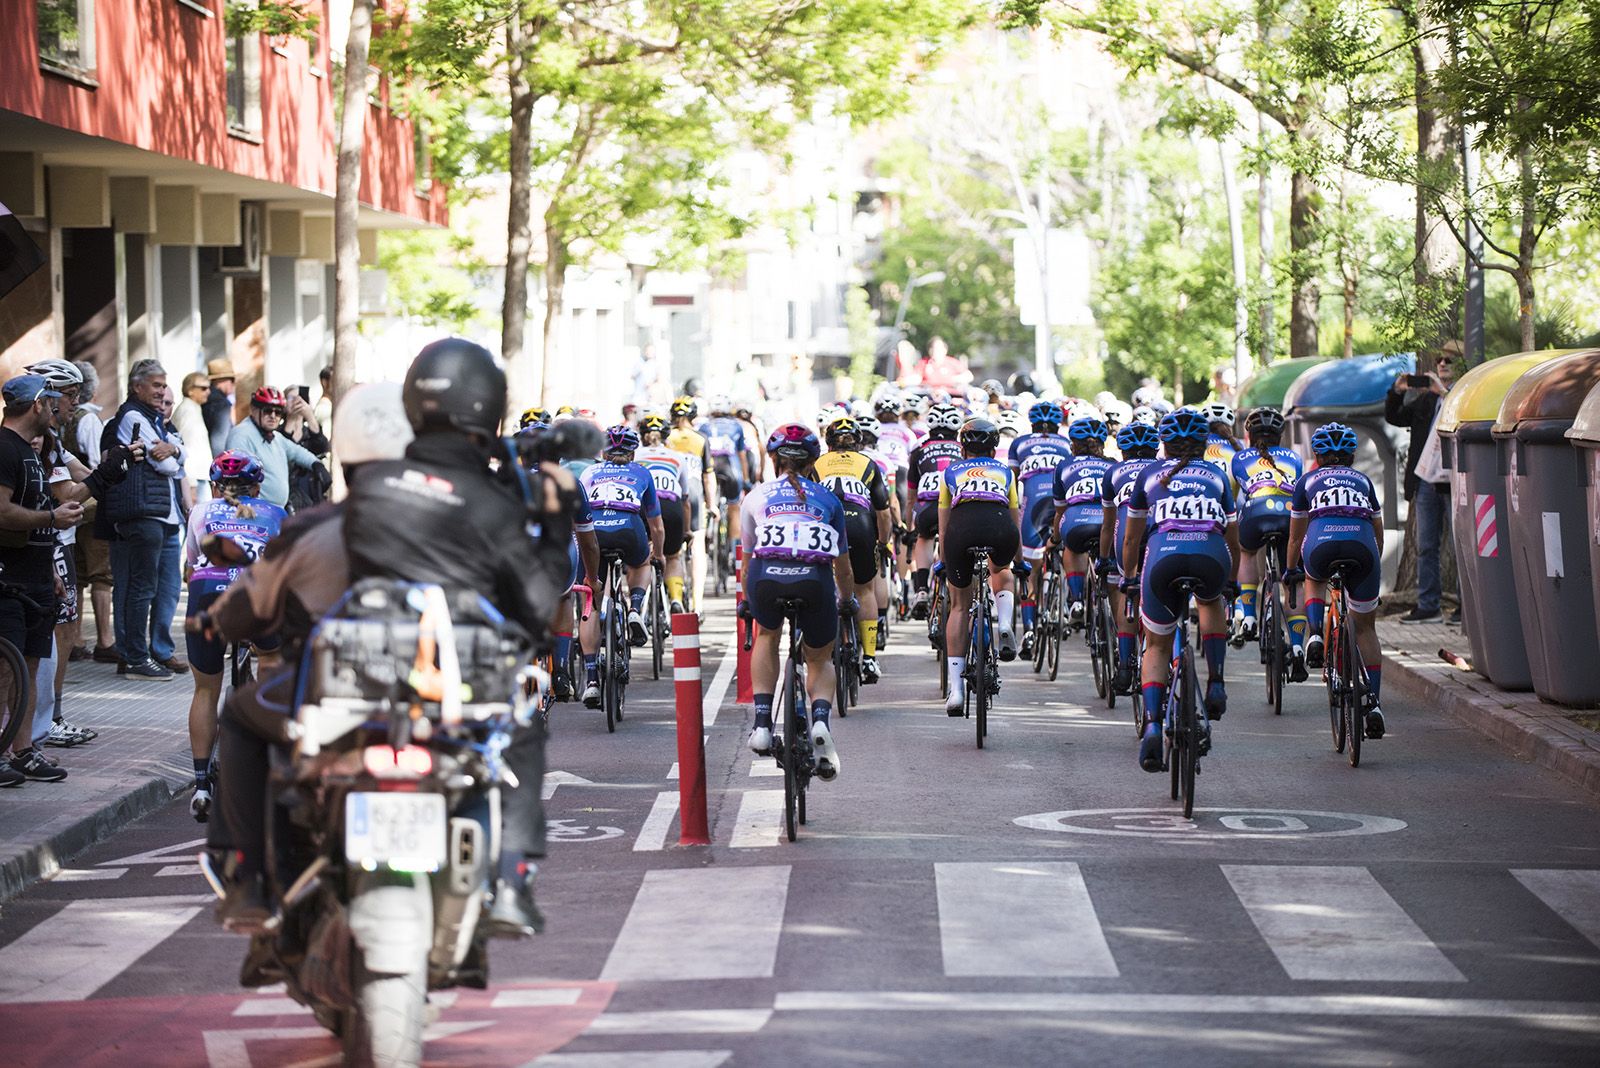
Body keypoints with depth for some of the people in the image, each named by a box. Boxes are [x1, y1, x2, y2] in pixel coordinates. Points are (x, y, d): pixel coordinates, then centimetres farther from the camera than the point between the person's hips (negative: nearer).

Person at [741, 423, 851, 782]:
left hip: (767, 577, 0)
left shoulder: (757, 496, 24)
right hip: (814, 579, 0)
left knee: (768, 634, 32)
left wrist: (747, 602, 46)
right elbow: (842, 564, 31)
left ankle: (762, 721, 18)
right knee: (820, 658, 23)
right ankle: (821, 720, -6)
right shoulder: (828, 499, 24)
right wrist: (846, 600, 49)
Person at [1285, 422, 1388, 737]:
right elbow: (1378, 531, 40)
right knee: (1365, 628, 16)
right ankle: (1373, 703, 5)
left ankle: (1315, 635, 12)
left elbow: (1295, 536, 35)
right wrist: (1375, 566, 57)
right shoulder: (1363, 481, 32)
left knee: (1314, 578, 37)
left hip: (1321, 544, -1)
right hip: (1362, 549, 1)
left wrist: (1291, 570, 51)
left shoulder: (1308, 481, 28)